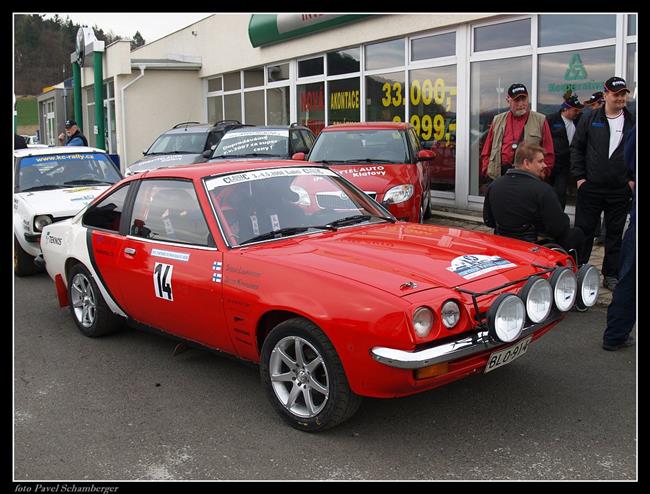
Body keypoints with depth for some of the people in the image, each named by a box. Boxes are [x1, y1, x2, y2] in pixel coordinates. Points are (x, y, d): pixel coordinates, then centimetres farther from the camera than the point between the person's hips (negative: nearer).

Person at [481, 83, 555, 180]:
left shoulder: (540, 120, 8)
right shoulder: (497, 120, 14)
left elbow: (548, 153, 6)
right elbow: (487, 150, 14)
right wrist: (487, 170, 2)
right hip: (500, 174, 2)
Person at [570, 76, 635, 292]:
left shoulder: (632, 123, 5)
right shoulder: (590, 120, 3)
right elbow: (576, 148, 4)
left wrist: (633, 179, -1)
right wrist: (579, 177, -2)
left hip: (620, 190, 1)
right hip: (590, 187, -1)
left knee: (615, 234, 9)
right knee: (584, 231, 3)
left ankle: (611, 275, 18)